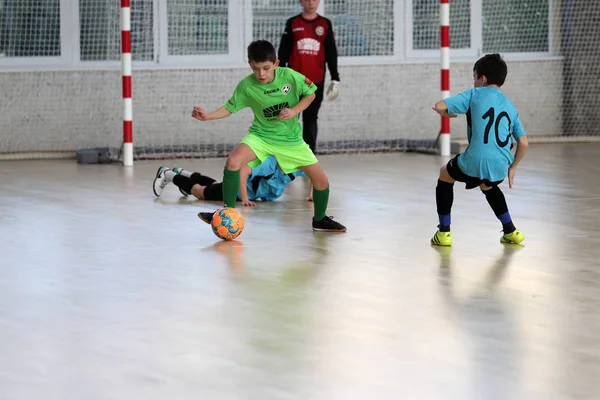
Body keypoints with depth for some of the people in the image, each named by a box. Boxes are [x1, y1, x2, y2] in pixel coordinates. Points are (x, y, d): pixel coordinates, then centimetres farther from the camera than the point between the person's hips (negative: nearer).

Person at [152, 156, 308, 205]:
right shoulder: (270, 162, -41)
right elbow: (242, 171, -46)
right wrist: (244, 199, -46)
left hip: (254, 191, 7)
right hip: (237, 189, -7)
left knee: (215, 187, 34)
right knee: (200, 192, 14)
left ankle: (185, 174, 56)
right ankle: (168, 175, 35)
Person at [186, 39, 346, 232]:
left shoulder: (290, 76, -17)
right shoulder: (246, 86, -16)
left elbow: (310, 94, -3)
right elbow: (230, 108, -6)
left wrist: (294, 111, -19)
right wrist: (208, 116, -23)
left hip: (291, 139, 1)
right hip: (261, 135, -1)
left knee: (321, 180, -2)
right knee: (233, 161, -28)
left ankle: (320, 220, 27)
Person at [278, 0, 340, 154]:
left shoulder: (325, 24, 6)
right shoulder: (292, 23, 2)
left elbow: (331, 53, 7)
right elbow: (283, 52, 4)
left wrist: (335, 78, 4)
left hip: (316, 81, 1)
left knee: (311, 119, 7)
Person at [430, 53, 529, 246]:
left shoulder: (475, 94, 4)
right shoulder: (509, 106, 18)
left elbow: (439, 106, -4)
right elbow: (523, 143, 14)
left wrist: (447, 113, 19)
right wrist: (513, 167, 26)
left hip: (474, 163, -5)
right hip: (500, 168, 5)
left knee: (445, 175, 26)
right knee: (488, 186, 40)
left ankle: (444, 232, 20)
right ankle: (510, 231, 35)